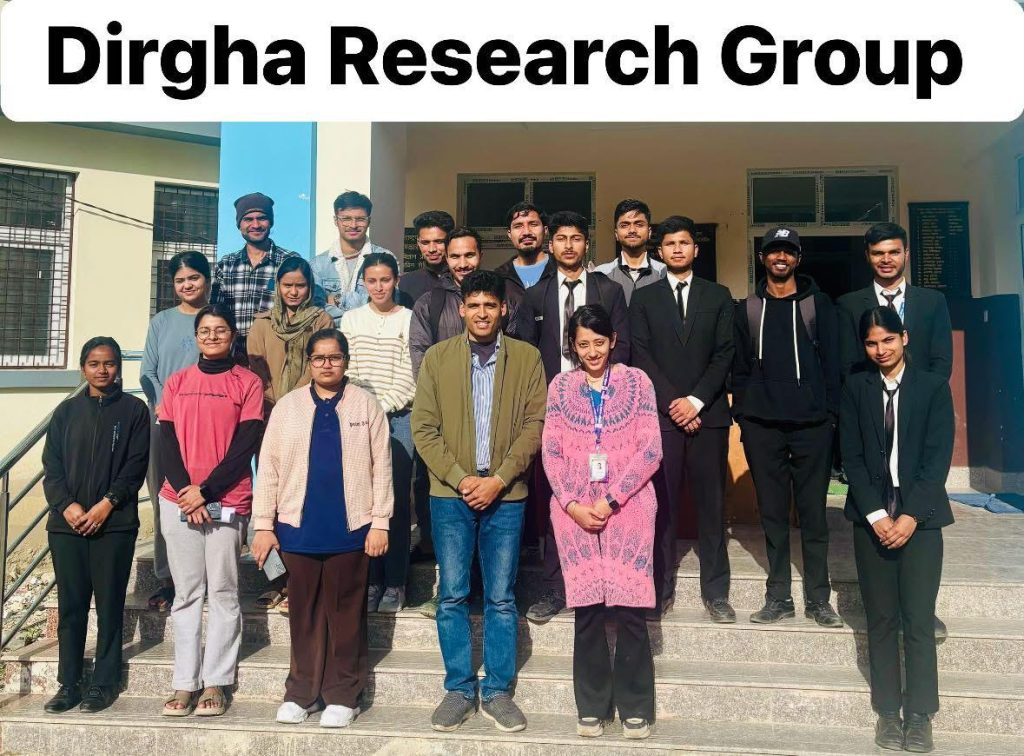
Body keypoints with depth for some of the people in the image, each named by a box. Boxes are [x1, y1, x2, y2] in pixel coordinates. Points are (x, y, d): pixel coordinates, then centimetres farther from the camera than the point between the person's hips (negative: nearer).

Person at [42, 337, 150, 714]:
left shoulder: (134, 409, 3)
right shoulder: (67, 410, 12)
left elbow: (136, 465, -3)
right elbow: (51, 465, 7)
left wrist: (107, 503, -13)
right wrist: (67, 504, -9)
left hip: (115, 524, -3)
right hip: (67, 523, 3)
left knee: (109, 605, 2)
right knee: (70, 605, 7)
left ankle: (104, 683, 11)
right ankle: (68, 684, 16)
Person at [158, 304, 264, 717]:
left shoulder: (248, 383, 2)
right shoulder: (176, 382, 12)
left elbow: (246, 445, -5)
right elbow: (167, 443, 7)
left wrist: (205, 491, -10)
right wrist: (185, 491, -8)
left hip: (226, 503, -3)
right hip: (178, 501, 3)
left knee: (223, 593, 1)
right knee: (186, 593, 6)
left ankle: (215, 683, 8)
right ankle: (184, 683, 12)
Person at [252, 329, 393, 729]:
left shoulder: (366, 404, 1)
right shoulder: (287, 406, 6)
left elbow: (381, 467, 0)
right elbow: (268, 467, 5)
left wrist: (380, 523, -4)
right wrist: (264, 525, 2)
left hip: (350, 528, -2)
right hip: (298, 527, 2)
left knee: (346, 614, 7)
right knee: (304, 615, 11)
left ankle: (342, 695, 18)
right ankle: (301, 692, 24)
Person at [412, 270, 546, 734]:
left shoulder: (526, 357, 2)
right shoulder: (437, 357, 3)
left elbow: (535, 424, -2)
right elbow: (423, 427, -1)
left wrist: (499, 479, -12)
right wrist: (460, 478, -11)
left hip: (506, 494, 0)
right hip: (450, 493, 1)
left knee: (501, 598, 7)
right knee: (453, 596, 6)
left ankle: (497, 691, 19)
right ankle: (459, 689, 19)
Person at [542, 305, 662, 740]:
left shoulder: (636, 381, 3)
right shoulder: (560, 386, 8)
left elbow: (650, 451, -3)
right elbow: (551, 452, 4)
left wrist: (610, 500, -10)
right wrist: (572, 504, -8)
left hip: (628, 505, -1)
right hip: (574, 508, 1)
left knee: (629, 607, -2)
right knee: (586, 608, 3)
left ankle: (634, 707, 14)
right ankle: (591, 707, 17)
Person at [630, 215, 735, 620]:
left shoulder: (718, 295, 12)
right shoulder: (644, 297, 10)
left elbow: (725, 354, 3)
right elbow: (641, 356, 2)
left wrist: (696, 400, -8)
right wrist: (672, 401, -9)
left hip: (708, 413, 1)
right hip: (661, 413, 0)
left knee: (711, 502, 3)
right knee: (662, 503, 0)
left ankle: (715, 592, 11)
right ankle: (661, 589, 9)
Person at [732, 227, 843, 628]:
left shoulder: (818, 304, 8)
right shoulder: (747, 308, 11)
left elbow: (831, 361, 4)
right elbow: (740, 366, 10)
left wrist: (831, 412, -3)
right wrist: (742, 413, 2)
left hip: (811, 424, -1)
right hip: (761, 425, 1)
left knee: (813, 511, 2)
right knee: (772, 512, 6)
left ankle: (817, 598, 12)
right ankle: (778, 597, 14)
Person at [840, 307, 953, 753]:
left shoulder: (934, 387, 1)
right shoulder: (855, 389, 6)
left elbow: (938, 458, -4)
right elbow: (852, 457, 1)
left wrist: (911, 515, -12)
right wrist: (877, 515, -8)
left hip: (920, 516, -1)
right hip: (871, 516, 2)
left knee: (919, 619, -2)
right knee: (880, 618, 6)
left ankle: (919, 715, 9)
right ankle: (888, 711, 15)